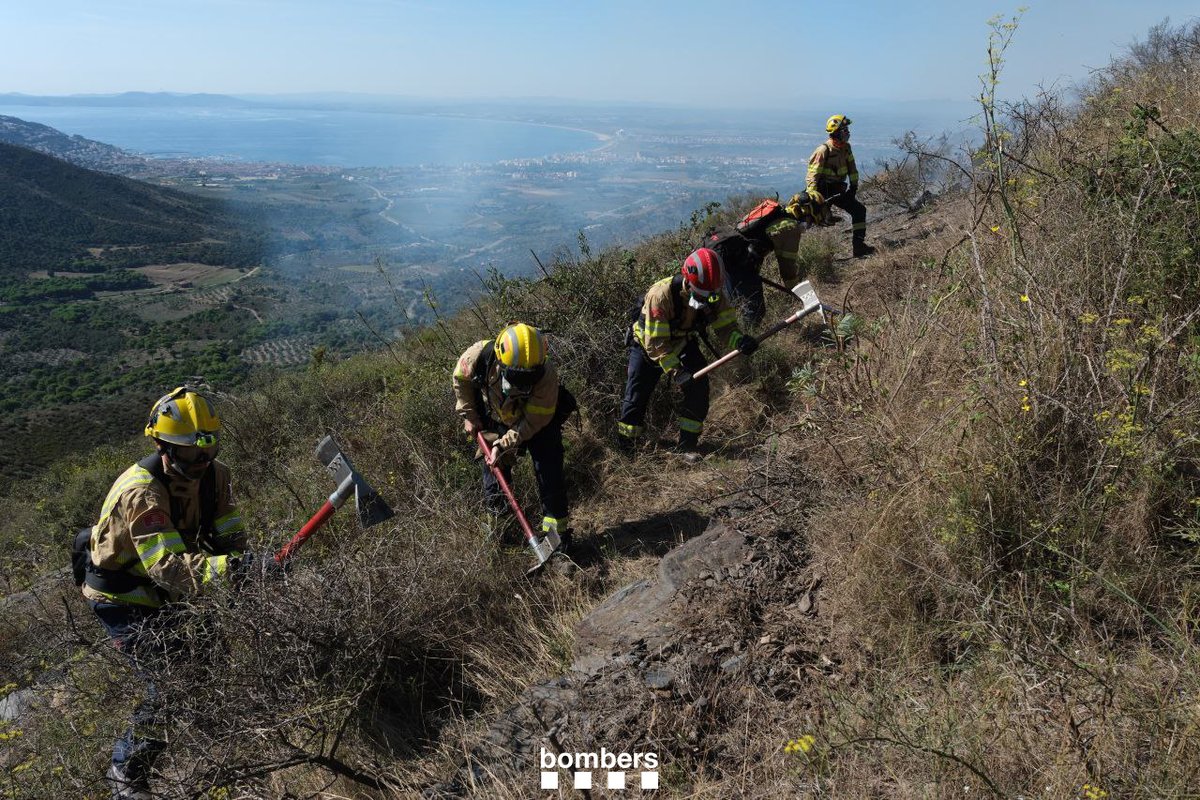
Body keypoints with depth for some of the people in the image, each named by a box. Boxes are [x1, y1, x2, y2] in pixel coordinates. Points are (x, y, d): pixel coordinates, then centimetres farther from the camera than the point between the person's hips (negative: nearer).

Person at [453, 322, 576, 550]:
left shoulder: (547, 375, -39)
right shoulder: (480, 355, -32)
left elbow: (533, 422, -28)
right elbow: (461, 379, -8)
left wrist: (504, 445, -33)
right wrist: (468, 416, -6)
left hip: (537, 422, -2)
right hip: (496, 420, 2)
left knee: (549, 470, -7)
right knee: (494, 467, 7)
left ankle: (557, 527, 8)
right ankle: (495, 518, 29)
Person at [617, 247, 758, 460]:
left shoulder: (714, 295, -22)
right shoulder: (661, 295, -37)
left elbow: (726, 325, -16)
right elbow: (656, 344, -33)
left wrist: (739, 340, -39)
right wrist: (676, 372, -40)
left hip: (683, 343, 4)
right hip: (648, 346, -4)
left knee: (699, 390, -12)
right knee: (636, 398, -4)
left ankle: (687, 445, 3)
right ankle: (625, 449, 16)